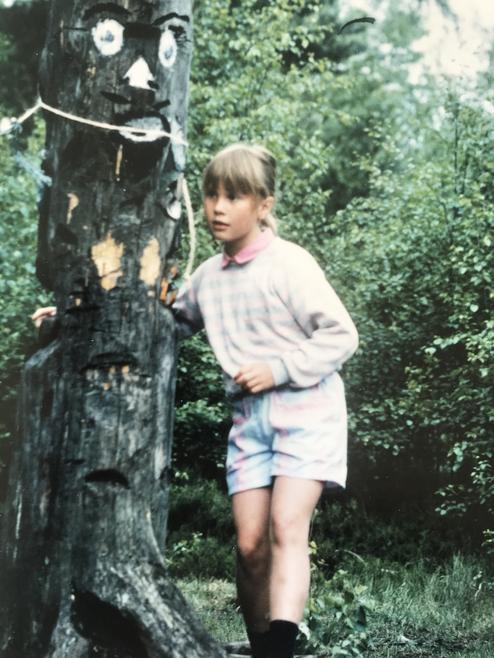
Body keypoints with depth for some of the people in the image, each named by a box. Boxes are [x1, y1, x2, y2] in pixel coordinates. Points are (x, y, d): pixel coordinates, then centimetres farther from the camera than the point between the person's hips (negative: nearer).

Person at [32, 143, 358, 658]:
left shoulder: (290, 264, -8)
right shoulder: (207, 277, 10)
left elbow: (341, 335, -8)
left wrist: (277, 369, -16)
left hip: (306, 409, -5)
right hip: (249, 416, 5)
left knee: (287, 524, -19)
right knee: (250, 542, 0)